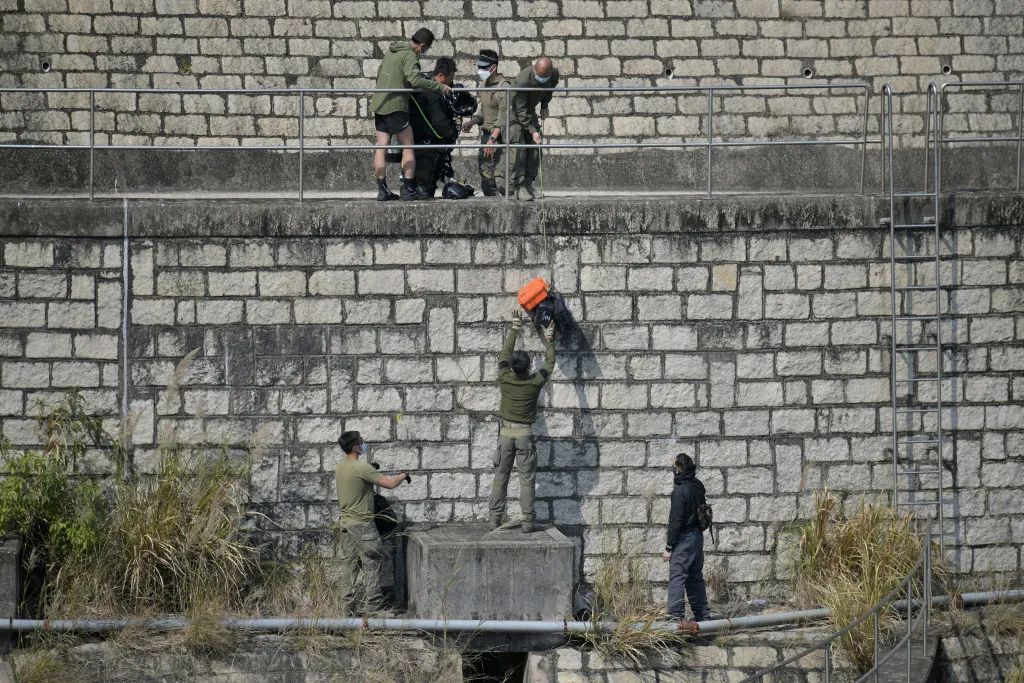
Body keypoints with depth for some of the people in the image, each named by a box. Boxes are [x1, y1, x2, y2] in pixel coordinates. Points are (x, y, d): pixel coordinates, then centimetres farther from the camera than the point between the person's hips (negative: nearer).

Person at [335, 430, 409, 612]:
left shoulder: (339, 468, 6)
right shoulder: (361, 468, -19)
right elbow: (389, 483, -17)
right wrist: (403, 475, 2)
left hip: (345, 523, 8)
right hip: (362, 525, -8)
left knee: (349, 566, 10)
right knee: (371, 565, -1)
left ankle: (349, 604, 12)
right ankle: (368, 607, -1)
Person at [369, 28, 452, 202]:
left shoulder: (391, 51, 15)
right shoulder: (410, 56, -13)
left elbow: (379, 73, 26)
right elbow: (415, 79, -27)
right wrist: (439, 86, -22)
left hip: (379, 103, 8)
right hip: (396, 106, -8)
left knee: (381, 147, 6)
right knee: (408, 147, 1)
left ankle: (382, 189, 3)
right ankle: (408, 189, -3)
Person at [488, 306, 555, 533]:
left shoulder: (505, 379, -7)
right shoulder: (535, 382, -10)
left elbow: (504, 353, 8)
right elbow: (549, 363, 8)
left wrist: (514, 329, 16)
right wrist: (549, 342, 21)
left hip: (506, 432, 2)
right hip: (525, 433, -2)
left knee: (500, 476, 7)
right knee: (526, 478, 0)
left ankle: (495, 518, 5)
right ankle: (527, 521, -4)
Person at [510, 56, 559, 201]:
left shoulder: (554, 74, -17)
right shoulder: (523, 80, -36)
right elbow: (520, 109, -33)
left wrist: (544, 106, 14)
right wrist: (532, 131, -36)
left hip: (530, 111, 6)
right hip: (515, 113, -6)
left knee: (534, 150, 0)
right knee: (519, 150, -15)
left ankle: (528, 183, 6)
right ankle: (519, 187, -17)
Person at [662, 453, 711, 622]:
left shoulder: (680, 490, -17)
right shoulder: (698, 487, 8)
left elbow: (675, 520, -17)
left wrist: (669, 547, -13)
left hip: (684, 538, -9)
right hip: (698, 536, 9)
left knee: (676, 577, -9)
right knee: (696, 577, 16)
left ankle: (676, 615, -14)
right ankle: (703, 615, 21)